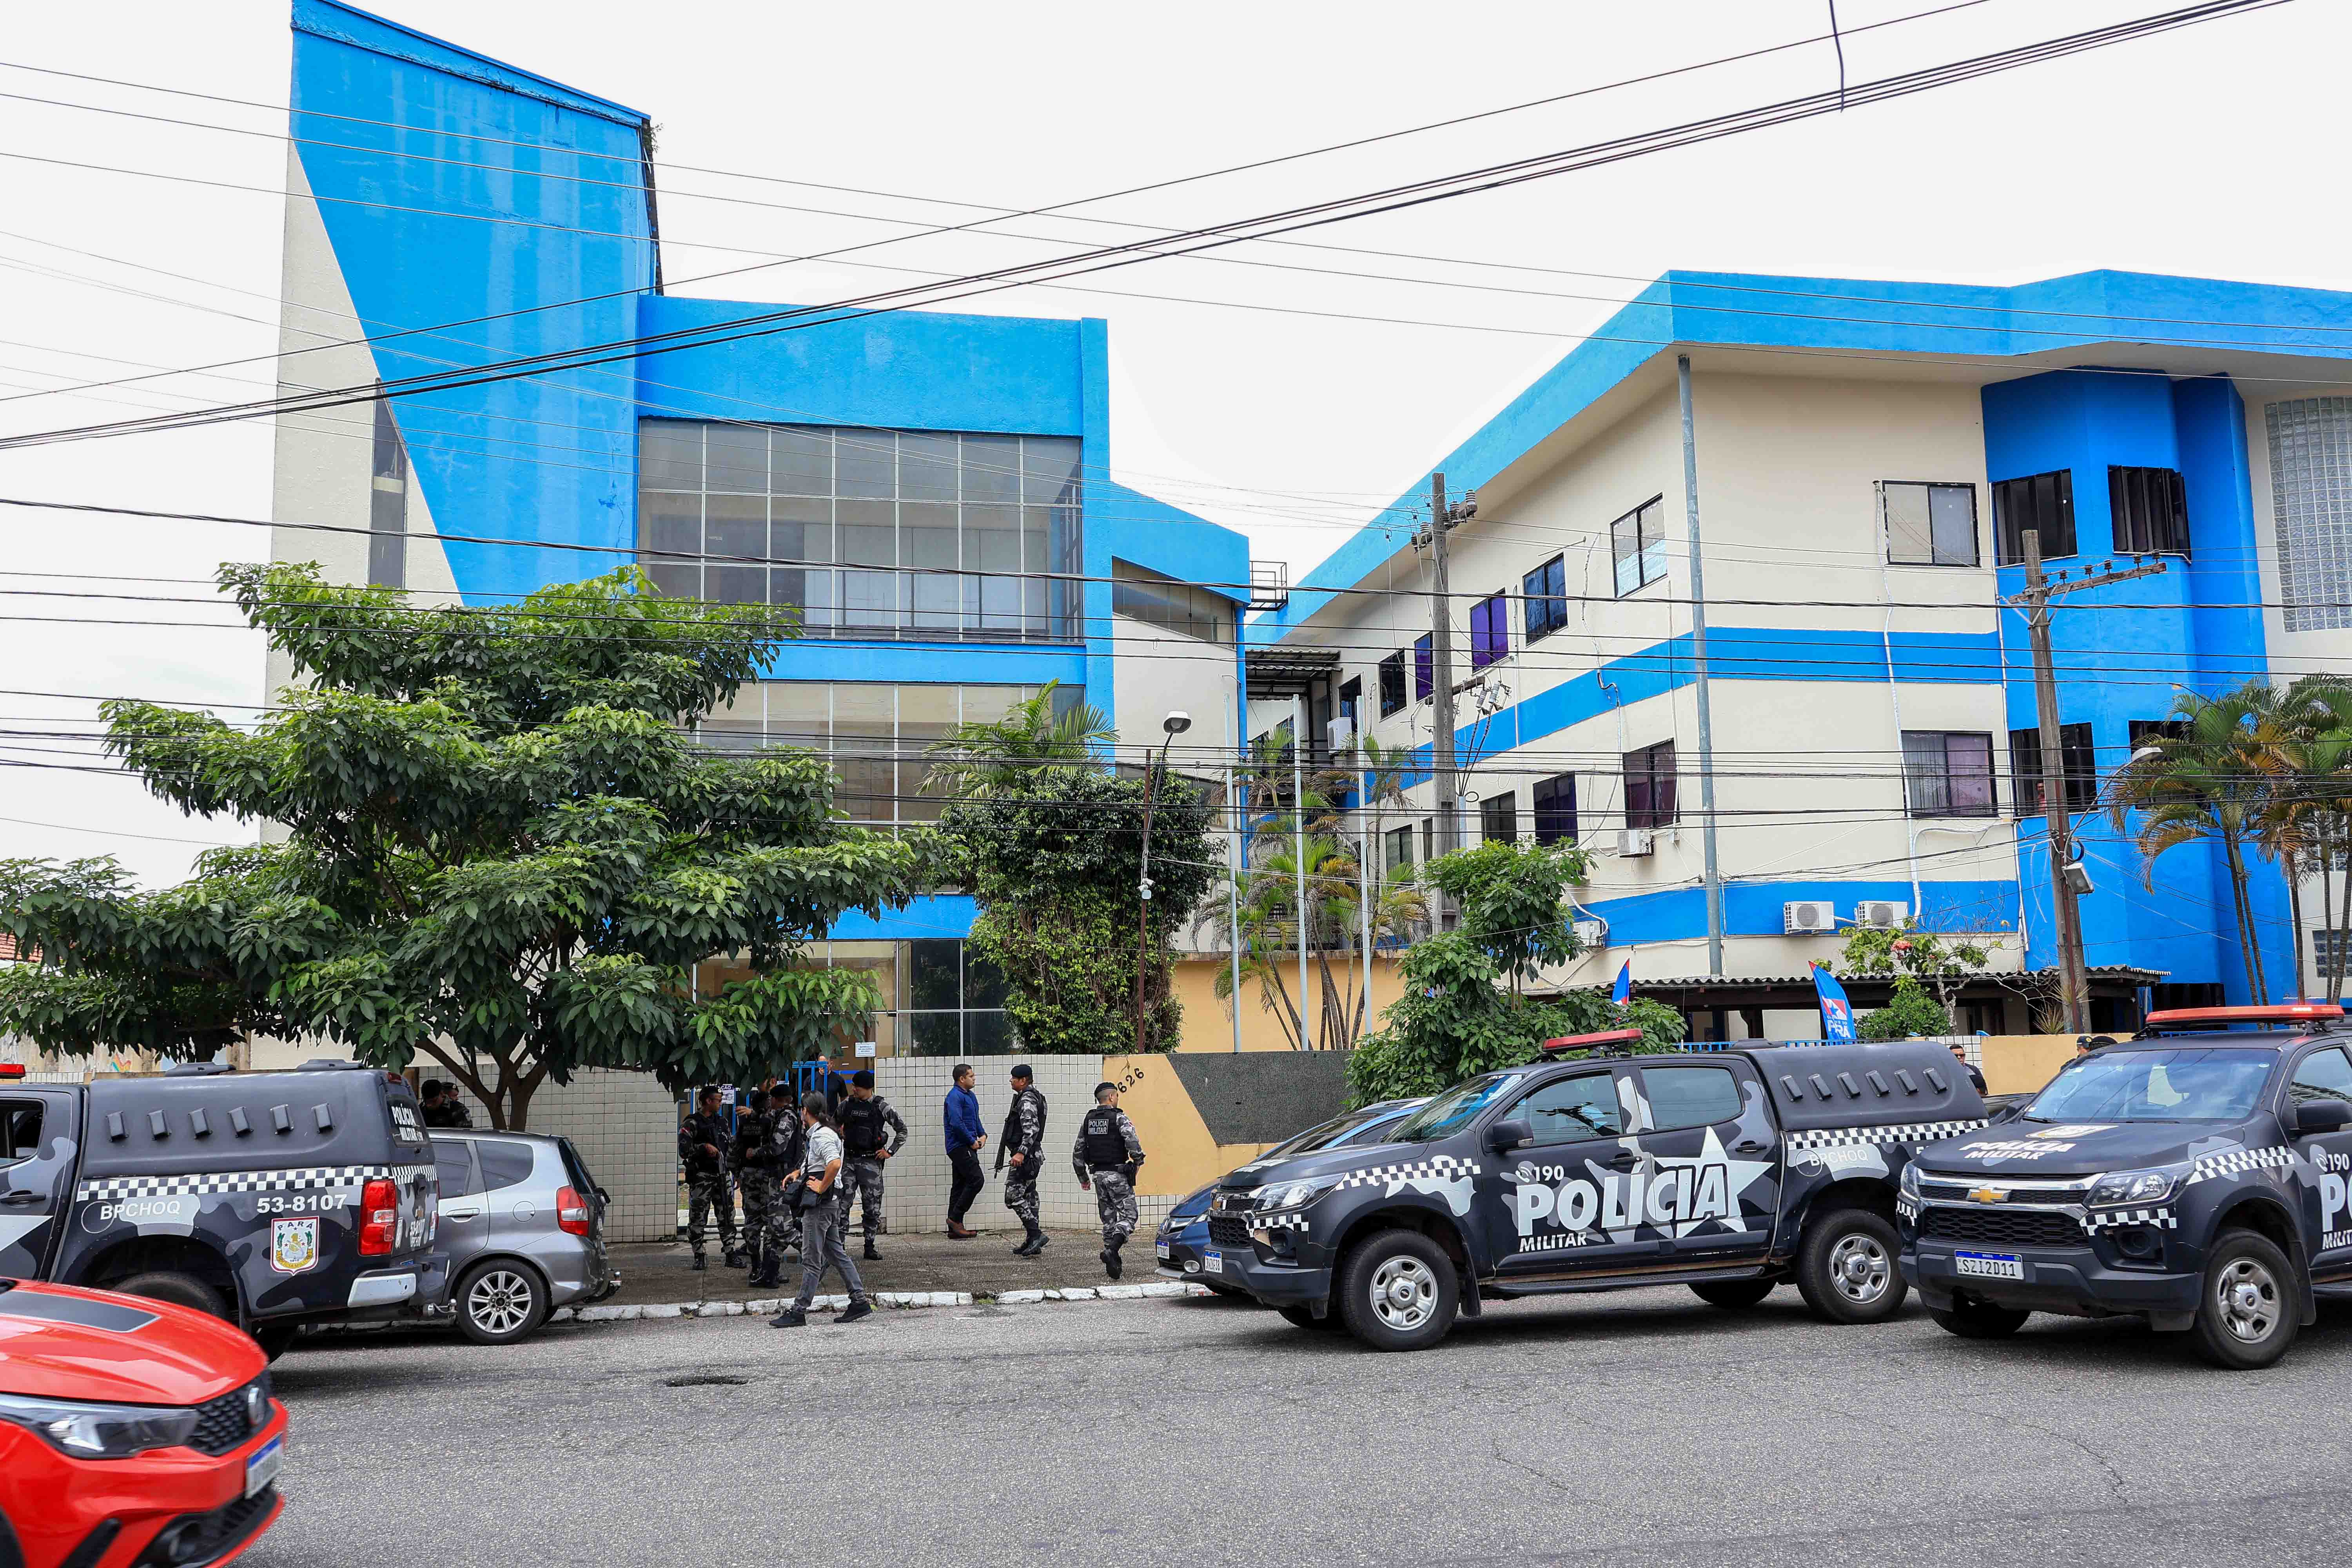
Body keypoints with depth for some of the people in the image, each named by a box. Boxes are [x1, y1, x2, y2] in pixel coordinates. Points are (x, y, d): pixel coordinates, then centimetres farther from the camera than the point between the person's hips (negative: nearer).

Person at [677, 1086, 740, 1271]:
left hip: (721, 1175, 6)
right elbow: (684, 1151, -13)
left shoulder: (722, 1122, 15)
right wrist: (704, 1147, -21)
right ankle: (699, 1258, 4)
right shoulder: (692, 1124, -6)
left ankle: (731, 1253, 10)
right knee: (698, 1218, -2)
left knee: (728, 1215, 4)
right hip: (701, 1177, -6)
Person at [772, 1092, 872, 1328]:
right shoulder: (817, 1135, 17)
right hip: (829, 1204, 10)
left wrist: (821, 1188, -21)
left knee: (811, 1259, -5)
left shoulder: (822, 1136, -15)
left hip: (820, 1204, -10)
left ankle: (798, 1311, -1)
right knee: (836, 1254, 12)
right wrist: (797, 1173, 18)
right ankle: (860, 1302, 12)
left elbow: (835, 1164, -32)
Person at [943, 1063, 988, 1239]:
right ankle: (955, 1218, -9)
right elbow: (957, 1123, -23)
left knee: (959, 1185, 9)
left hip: (966, 1147, 10)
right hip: (960, 1146, -10)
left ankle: (955, 1228, 11)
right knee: (977, 1180, -14)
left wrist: (983, 1135, 9)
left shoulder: (970, 1096, 18)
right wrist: (972, 1142, -15)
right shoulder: (955, 1096, -14)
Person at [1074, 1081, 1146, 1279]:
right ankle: (1111, 1251, -23)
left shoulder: (1088, 1120, 10)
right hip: (1118, 1174, -6)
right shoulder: (1119, 1118, -9)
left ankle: (1112, 1263, 13)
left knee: (1108, 1218, 14)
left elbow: (1078, 1152, 13)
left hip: (1098, 1174, 6)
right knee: (1128, 1215, -1)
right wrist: (1138, 1160, -7)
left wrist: (1083, 1177, 21)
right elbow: (1132, 1141, -24)